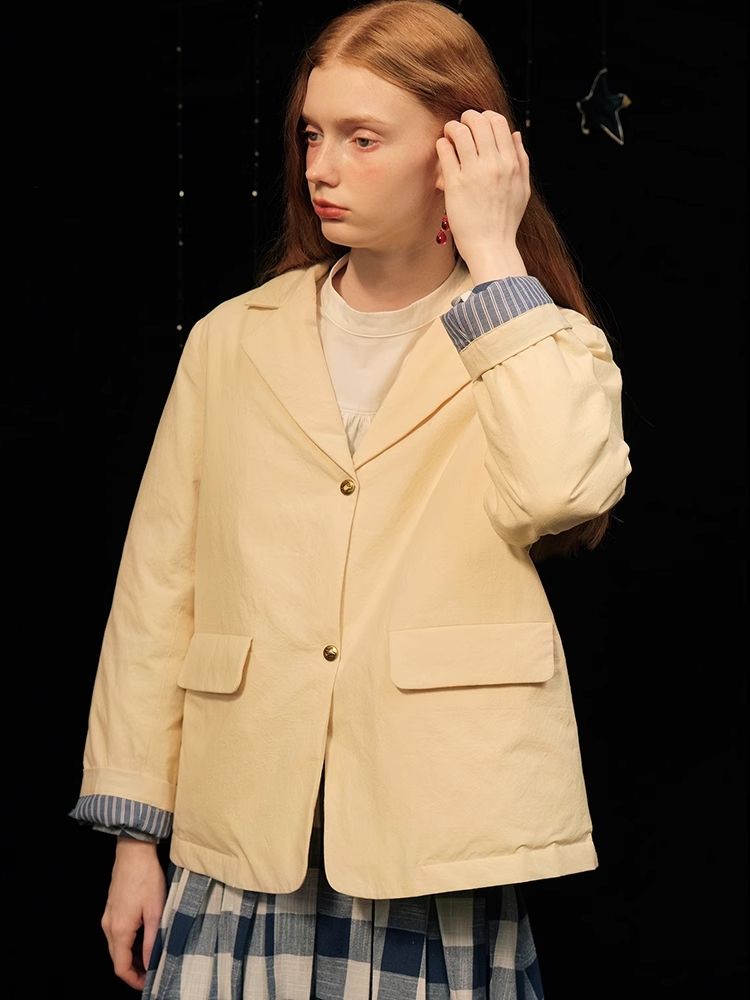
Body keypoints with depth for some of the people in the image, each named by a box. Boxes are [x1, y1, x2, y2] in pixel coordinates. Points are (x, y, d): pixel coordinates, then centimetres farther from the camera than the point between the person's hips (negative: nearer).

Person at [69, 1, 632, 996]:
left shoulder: (540, 345, 6)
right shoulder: (234, 340, 12)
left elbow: (561, 491, -17)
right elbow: (157, 588, 11)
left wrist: (493, 253, -9)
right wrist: (133, 834, 7)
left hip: (438, 846, -2)